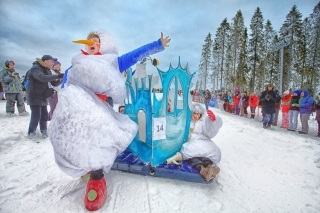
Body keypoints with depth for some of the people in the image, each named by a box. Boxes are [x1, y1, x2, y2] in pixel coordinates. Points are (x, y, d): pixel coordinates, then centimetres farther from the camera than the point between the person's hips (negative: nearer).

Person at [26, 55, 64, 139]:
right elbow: (42, 78, -36)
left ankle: (43, 130, 24)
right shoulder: (35, 68, -15)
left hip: (42, 96, 8)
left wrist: (60, 79, -12)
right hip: (34, 96, -7)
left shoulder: (47, 71, 10)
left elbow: (54, 83, 8)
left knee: (44, 114, 8)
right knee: (36, 115, -8)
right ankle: (31, 132, 11)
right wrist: (57, 76, -37)